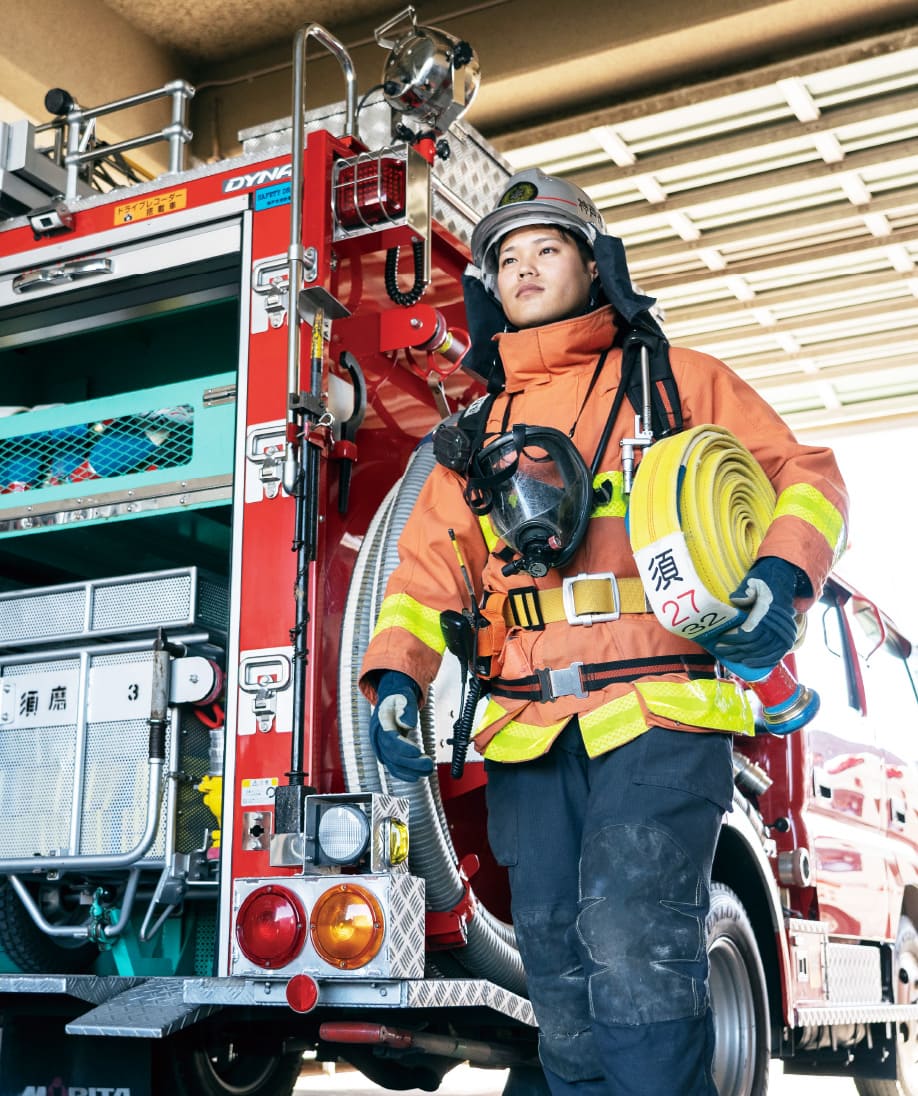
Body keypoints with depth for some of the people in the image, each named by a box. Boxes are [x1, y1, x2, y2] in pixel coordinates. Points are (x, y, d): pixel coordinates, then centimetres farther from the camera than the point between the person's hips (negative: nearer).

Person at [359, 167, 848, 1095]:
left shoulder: (675, 382, 11)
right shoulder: (477, 434, 22)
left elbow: (805, 475, 10)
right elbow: (428, 564, 14)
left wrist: (783, 579, -11)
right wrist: (396, 679, -4)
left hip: (657, 720, -4)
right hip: (529, 742, 5)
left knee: (635, 952, -19)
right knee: (561, 980, 6)